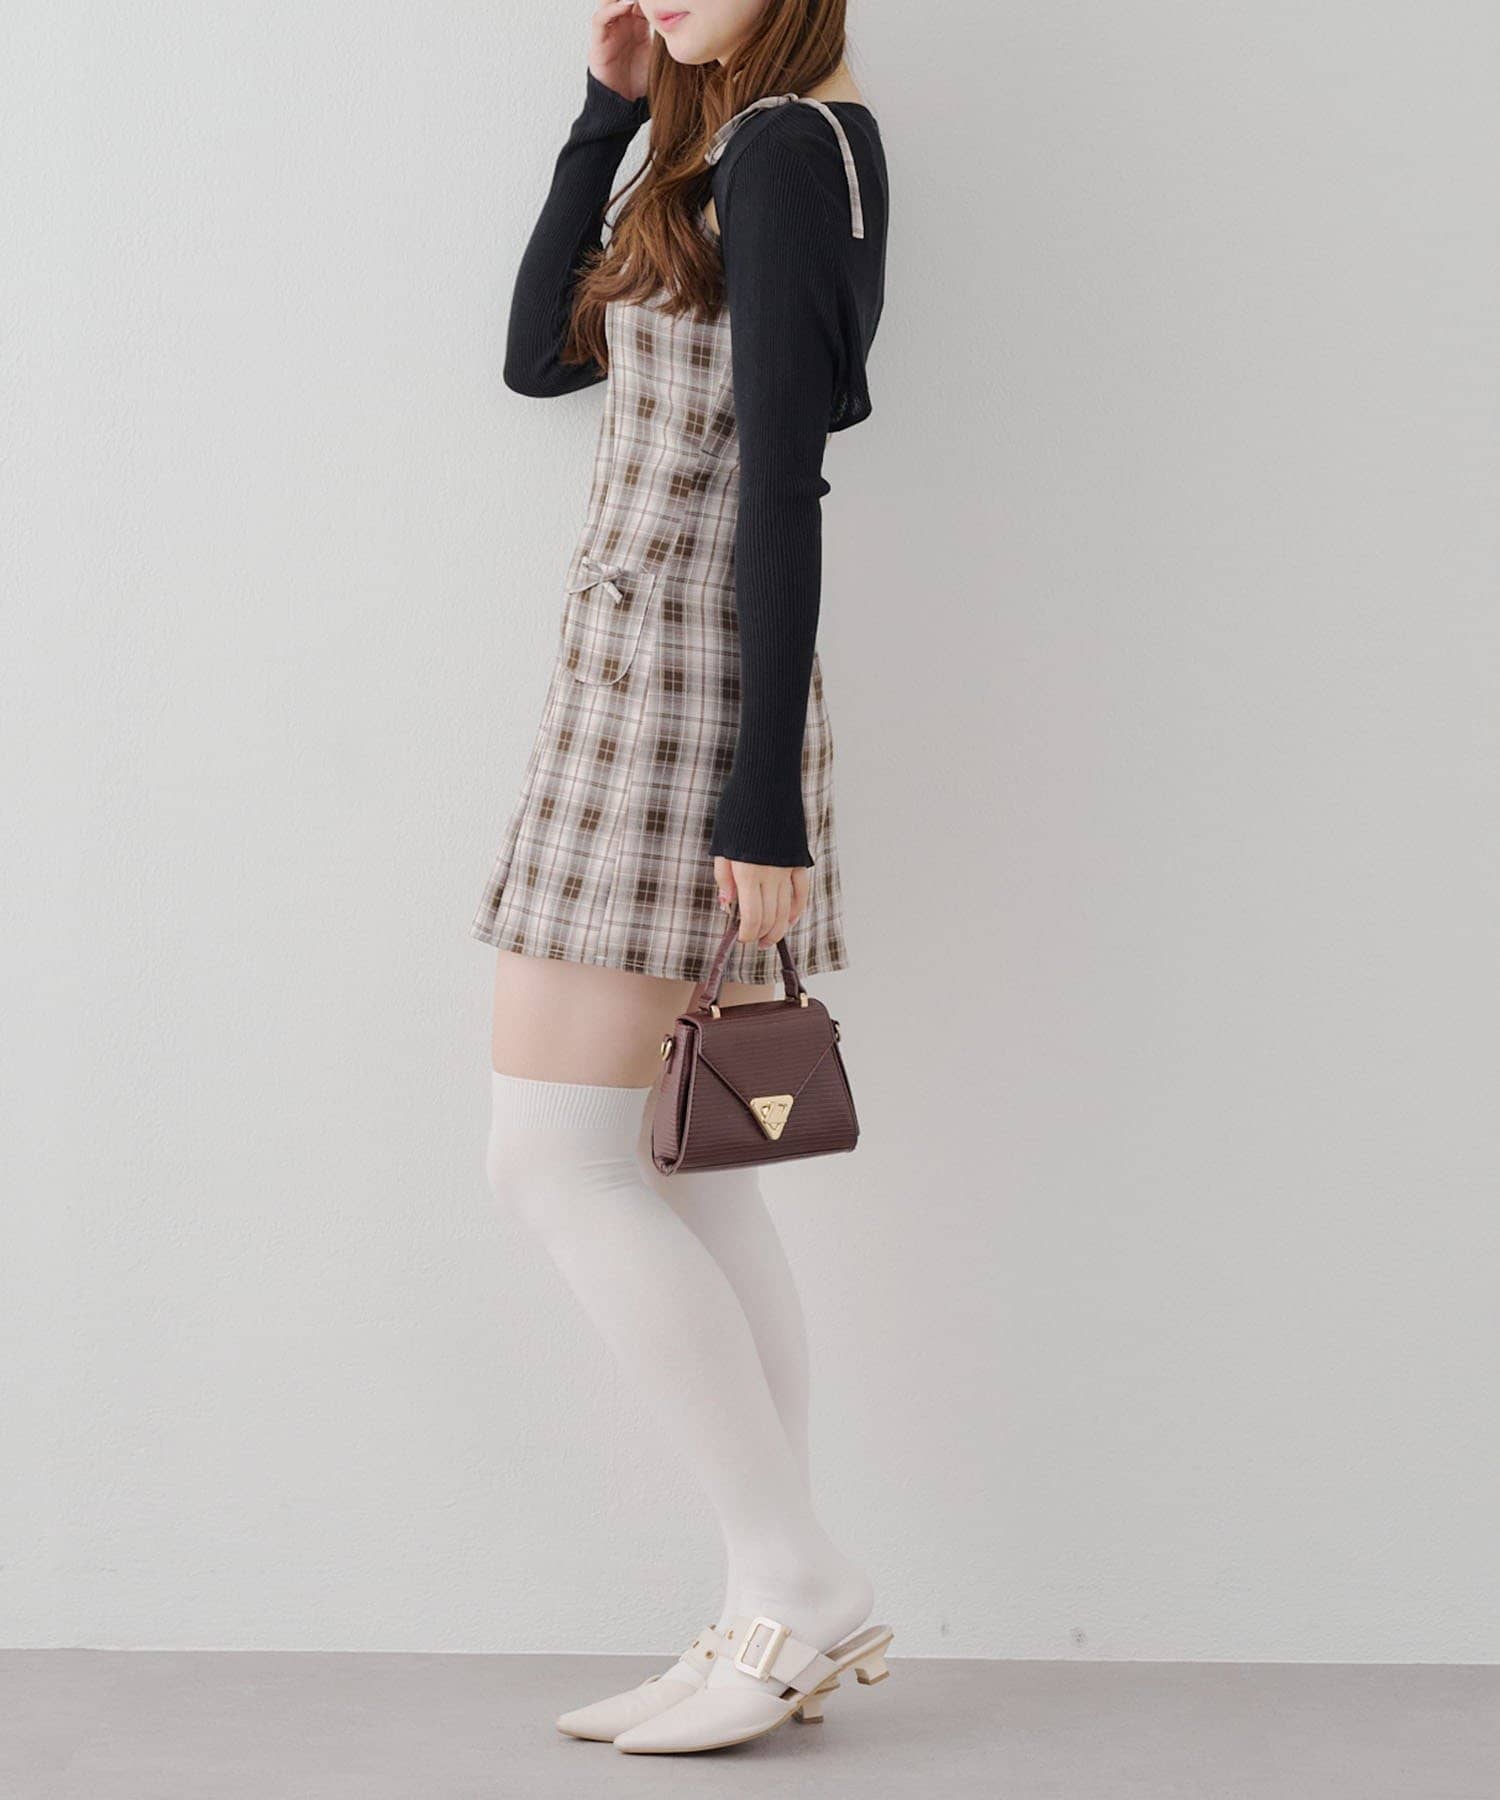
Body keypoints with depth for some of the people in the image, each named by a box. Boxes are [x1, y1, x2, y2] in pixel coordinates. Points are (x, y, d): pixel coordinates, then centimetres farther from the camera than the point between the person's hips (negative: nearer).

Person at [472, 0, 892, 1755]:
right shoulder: (721, 162, 18)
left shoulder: (788, 147, -11)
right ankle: (775, 1618, 10)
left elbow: (781, 495, -17)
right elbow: (538, 355, 21)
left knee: (554, 1161, -8)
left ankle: (799, 1584, -2)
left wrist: (766, 801, -19)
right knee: (684, 1178, 7)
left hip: (677, 700, -10)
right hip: (657, 692, 10)